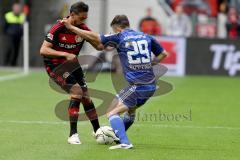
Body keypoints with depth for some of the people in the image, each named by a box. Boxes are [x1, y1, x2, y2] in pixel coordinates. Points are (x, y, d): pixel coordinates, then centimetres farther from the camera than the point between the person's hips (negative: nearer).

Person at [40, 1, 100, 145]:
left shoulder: (83, 29, -7)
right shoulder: (58, 29, -22)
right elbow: (43, 50, -24)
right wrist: (64, 54, -34)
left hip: (72, 64, 6)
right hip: (55, 66, -6)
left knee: (86, 96, 3)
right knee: (77, 91, -21)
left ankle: (98, 132, 18)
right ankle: (73, 135, -17)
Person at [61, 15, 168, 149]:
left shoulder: (119, 38, -3)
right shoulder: (146, 37, 12)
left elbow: (94, 37, -1)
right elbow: (163, 54, 16)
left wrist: (71, 27, 7)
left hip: (137, 86, -7)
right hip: (151, 86, 7)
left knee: (112, 112, -4)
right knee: (131, 110, 31)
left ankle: (125, 142, -21)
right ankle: (117, 136, 49)